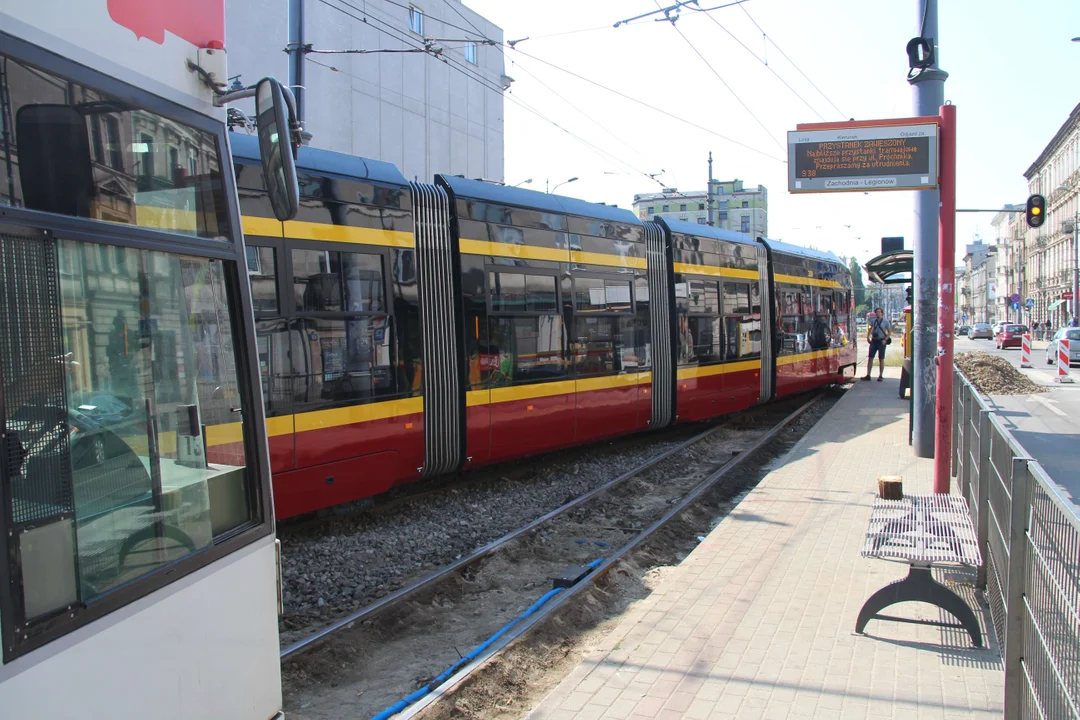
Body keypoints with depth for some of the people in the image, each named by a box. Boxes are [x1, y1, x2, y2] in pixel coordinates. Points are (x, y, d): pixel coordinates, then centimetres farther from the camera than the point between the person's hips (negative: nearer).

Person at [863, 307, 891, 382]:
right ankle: (868, 375, 0)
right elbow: (870, 329, 18)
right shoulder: (873, 321, 9)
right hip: (874, 340, 3)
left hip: (881, 341, -3)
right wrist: (868, 337, 1)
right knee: (870, 357, -1)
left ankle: (880, 376, 9)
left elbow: (889, 332, 1)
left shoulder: (885, 321, -1)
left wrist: (885, 339, -12)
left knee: (881, 359, 2)